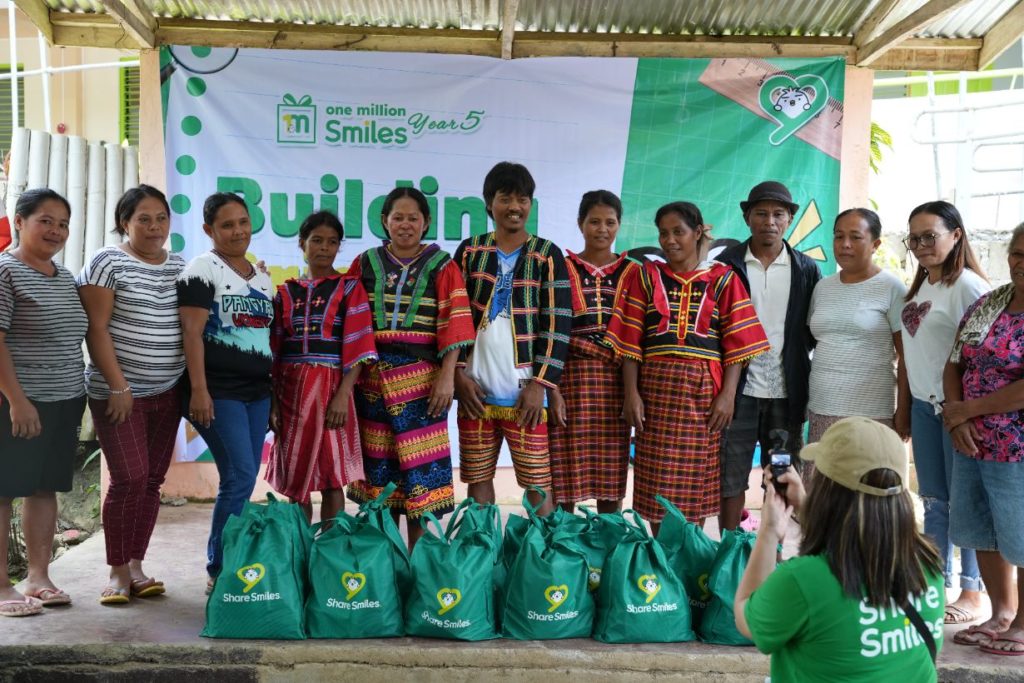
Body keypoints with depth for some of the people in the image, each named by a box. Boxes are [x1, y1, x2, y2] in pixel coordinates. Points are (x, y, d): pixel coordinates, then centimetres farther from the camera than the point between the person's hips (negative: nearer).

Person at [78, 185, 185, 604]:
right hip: (119, 392, -5)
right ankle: (117, 572, 5)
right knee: (130, 478, -9)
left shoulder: (180, 267, 11)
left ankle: (136, 566, 16)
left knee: (152, 480, 6)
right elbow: (95, 329, -10)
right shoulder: (107, 262, -5)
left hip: (167, 393, 5)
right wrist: (118, 385, -15)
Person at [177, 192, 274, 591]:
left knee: (243, 478, 8)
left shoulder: (262, 277, 16)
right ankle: (219, 570, 0)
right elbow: (191, 331, -12)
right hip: (219, 391, -7)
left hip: (257, 391, 7)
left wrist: (273, 392, 18)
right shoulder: (204, 269, -5)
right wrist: (198, 390, -19)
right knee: (241, 476, -11)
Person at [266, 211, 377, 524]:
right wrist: (273, 402, 2)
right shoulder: (286, 292, 11)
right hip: (290, 390, 4)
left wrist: (343, 395, -16)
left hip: (330, 388, -3)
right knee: (294, 477, 9)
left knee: (331, 476, 0)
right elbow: (275, 352, 9)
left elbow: (357, 347, -7)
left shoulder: (349, 288, 1)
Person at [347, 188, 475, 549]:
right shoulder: (365, 264, 11)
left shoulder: (441, 266, 5)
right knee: (378, 465, 6)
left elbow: (454, 325, -3)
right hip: (372, 376, 2)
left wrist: (447, 376, -11)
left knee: (419, 466, -3)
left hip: (422, 377, -2)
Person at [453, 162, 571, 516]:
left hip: (524, 391, -2)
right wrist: (459, 374, -2)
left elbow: (558, 324, -2)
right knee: (478, 479, 9)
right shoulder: (470, 251, 9)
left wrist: (540, 384, -9)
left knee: (537, 483, 0)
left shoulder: (547, 255, 3)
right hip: (475, 388, 2)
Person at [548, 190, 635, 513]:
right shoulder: (563, 268, 4)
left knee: (612, 473, 6)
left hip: (616, 379, 2)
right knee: (566, 471, -2)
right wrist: (553, 389, -8)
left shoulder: (631, 272, 9)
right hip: (572, 376, -1)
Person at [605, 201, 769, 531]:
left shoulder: (722, 279, 6)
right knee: (657, 479, 2)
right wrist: (631, 392, -5)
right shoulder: (645, 276, 9)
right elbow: (630, 340, 3)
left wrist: (728, 394, -8)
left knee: (698, 478, 5)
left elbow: (736, 342, 1)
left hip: (705, 390, 0)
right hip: (657, 386, 1)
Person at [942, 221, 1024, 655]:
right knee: (982, 534, 16)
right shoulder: (986, 305, 7)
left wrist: (966, 409, -13)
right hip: (973, 445, 6)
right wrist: (955, 416, -8)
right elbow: (955, 365, 8)